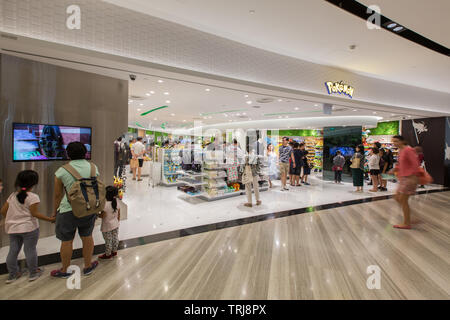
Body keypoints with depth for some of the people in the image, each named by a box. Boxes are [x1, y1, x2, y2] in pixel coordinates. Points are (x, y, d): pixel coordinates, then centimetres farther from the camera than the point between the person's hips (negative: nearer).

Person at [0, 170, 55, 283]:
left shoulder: (12, 196, 5)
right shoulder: (32, 197, -15)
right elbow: (35, 213, -18)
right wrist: (50, 219, -13)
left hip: (12, 228, 6)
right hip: (28, 228, -6)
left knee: (13, 250, 14)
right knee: (30, 250, 4)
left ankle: (12, 274, 25)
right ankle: (33, 273, 16)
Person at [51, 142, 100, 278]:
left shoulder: (62, 171, -8)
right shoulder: (93, 168, -1)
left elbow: (58, 195, -1)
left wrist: (55, 211, 14)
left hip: (69, 210, -3)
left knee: (67, 240, 13)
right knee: (87, 236, 18)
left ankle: (64, 270, 32)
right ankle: (88, 266, 33)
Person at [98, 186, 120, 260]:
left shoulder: (105, 204, -26)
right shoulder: (116, 202, -6)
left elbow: (102, 215, -19)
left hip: (107, 227, -6)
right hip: (115, 225, 6)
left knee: (108, 241, 9)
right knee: (115, 238, 18)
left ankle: (108, 254, 25)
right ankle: (114, 251, 34)